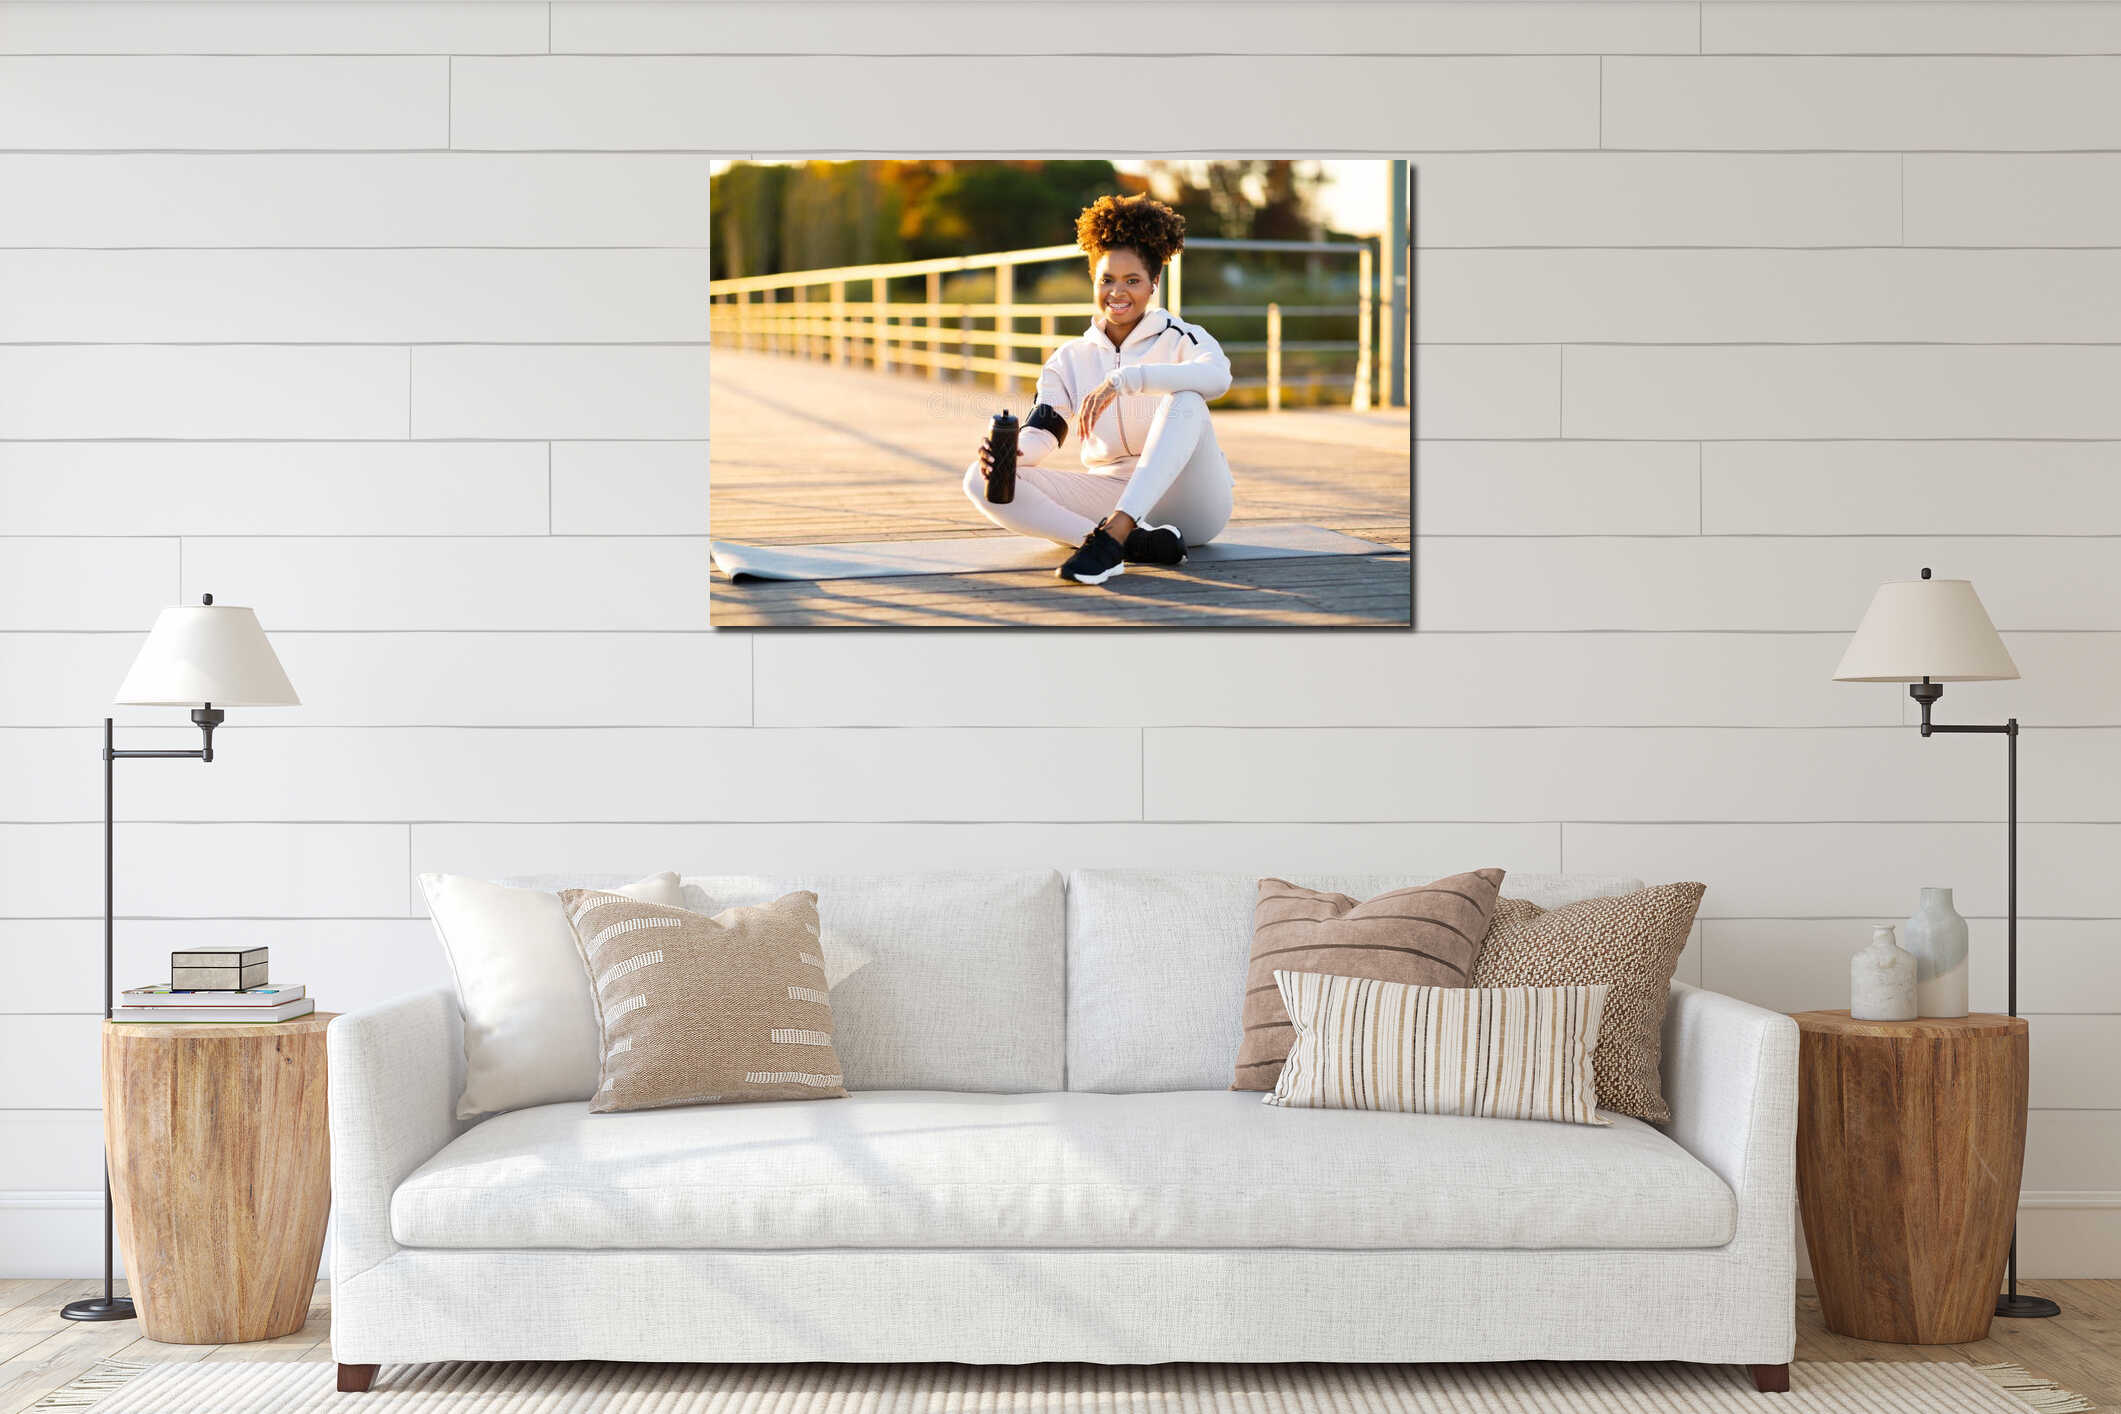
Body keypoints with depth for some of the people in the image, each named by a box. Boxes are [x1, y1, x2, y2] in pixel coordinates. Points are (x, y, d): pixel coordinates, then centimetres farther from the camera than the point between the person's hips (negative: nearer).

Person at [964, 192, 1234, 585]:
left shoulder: (1182, 339, 2)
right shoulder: (1070, 359, 14)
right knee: (982, 479, -16)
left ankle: (1113, 535, -44)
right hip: (1109, 494, 3)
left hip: (1187, 502, -3)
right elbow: (1041, 435, 1)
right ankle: (1135, 541, -36)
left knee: (1185, 398, -29)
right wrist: (1011, 449, -25)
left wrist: (1122, 380, -33)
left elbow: (1218, 376, -22)